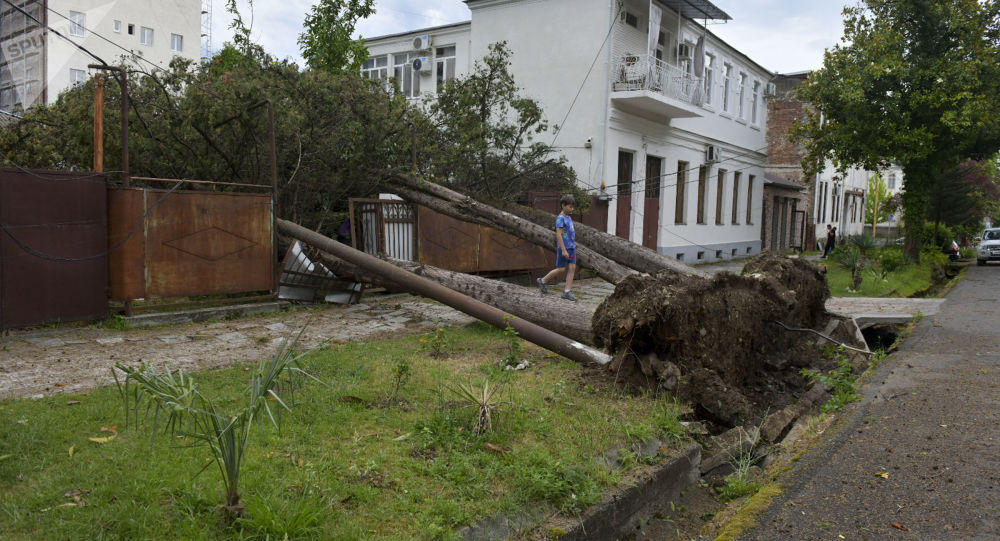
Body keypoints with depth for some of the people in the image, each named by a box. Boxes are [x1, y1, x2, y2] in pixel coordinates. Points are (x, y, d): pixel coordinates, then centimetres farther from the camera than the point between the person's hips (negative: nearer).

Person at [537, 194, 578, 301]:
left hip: (572, 248, 8)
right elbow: (558, 234, -18)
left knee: (572, 268, 0)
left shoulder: (569, 218, 13)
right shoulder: (560, 218, -13)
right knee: (561, 269, -2)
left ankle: (567, 292, 1)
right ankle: (543, 281, 16)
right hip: (564, 248, -8)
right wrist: (563, 250, -21)